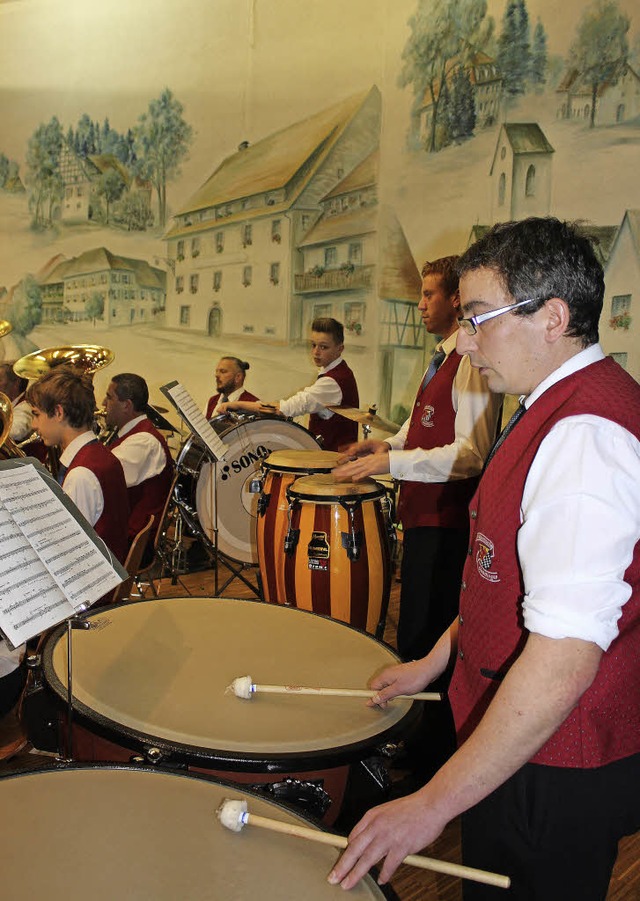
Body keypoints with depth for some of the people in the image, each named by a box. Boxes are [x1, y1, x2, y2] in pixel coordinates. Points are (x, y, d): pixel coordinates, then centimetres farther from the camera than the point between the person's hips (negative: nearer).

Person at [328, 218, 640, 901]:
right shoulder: (563, 408, 6)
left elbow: (566, 657, -33)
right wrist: (437, 660, 15)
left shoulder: (584, 435, -28)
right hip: (518, 736, 9)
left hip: (551, 772, -9)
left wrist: (432, 805, -28)